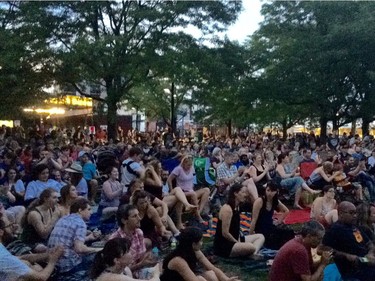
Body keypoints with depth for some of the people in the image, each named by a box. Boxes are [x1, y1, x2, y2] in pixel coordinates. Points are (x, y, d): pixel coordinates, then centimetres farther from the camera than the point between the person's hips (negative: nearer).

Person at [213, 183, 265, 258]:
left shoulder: (237, 207, 11)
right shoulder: (227, 209, -19)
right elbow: (225, 233, -21)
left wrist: (239, 241, 1)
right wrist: (238, 243, -10)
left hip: (234, 241, 11)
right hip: (223, 246, -11)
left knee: (260, 237, 10)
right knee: (250, 247, -34)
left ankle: (253, 254, -13)